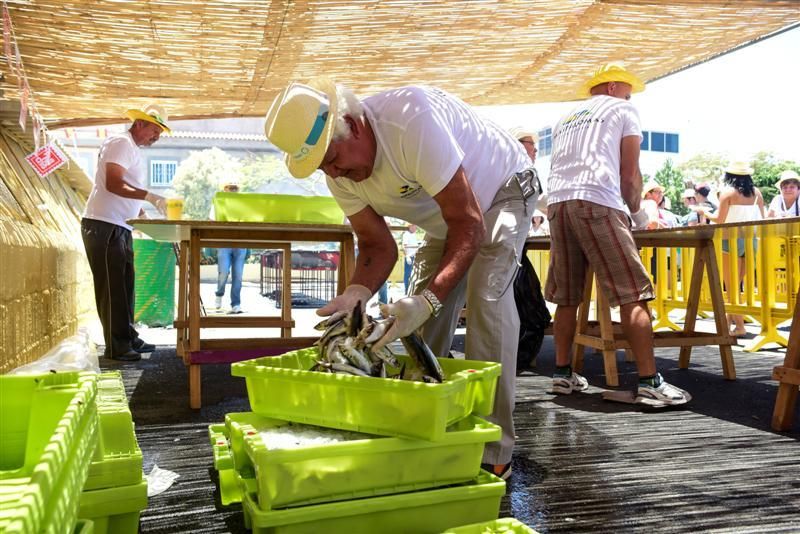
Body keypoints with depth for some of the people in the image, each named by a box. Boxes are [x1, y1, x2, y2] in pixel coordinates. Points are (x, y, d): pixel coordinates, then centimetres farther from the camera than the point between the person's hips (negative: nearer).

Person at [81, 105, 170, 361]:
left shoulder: (134, 151, 21)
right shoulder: (121, 143, -8)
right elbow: (114, 184, -22)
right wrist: (150, 196, -29)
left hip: (120, 228, 10)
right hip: (103, 225, -10)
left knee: (124, 285, 12)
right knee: (112, 287, -7)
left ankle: (128, 339, 19)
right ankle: (116, 347, -2)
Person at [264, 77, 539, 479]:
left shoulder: (412, 120, -40)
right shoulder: (340, 174, -16)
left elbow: (469, 223, -38)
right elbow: (377, 245, -9)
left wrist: (428, 299, -48)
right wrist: (357, 293, -31)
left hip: (501, 192, -7)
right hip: (447, 218, 7)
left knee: (486, 296, -25)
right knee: (420, 316, 1)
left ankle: (492, 453, -18)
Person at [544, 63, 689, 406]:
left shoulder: (565, 120, 31)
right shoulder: (622, 109, 15)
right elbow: (630, 174, 8)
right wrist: (637, 212, 23)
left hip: (557, 202, 6)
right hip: (597, 201, -6)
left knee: (567, 298, 11)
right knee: (632, 294, -7)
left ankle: (563, 374, 15)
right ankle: (649, 383, -10)